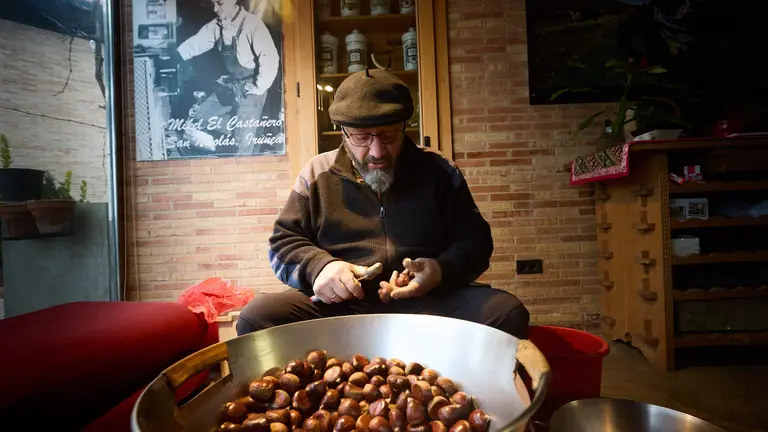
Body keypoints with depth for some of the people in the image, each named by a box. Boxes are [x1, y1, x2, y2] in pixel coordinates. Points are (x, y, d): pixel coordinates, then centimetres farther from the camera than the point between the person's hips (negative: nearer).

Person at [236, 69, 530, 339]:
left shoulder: (438, 172, 8)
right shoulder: (317, 174, 10)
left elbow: (475, 239, 10)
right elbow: (283, 242, 13)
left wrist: (443, 269, -12)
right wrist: (317, 266, -9)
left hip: (428, 303, 1)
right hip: (337, 306, 1)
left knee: (507, 313, -24)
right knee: (256, 318, -24)